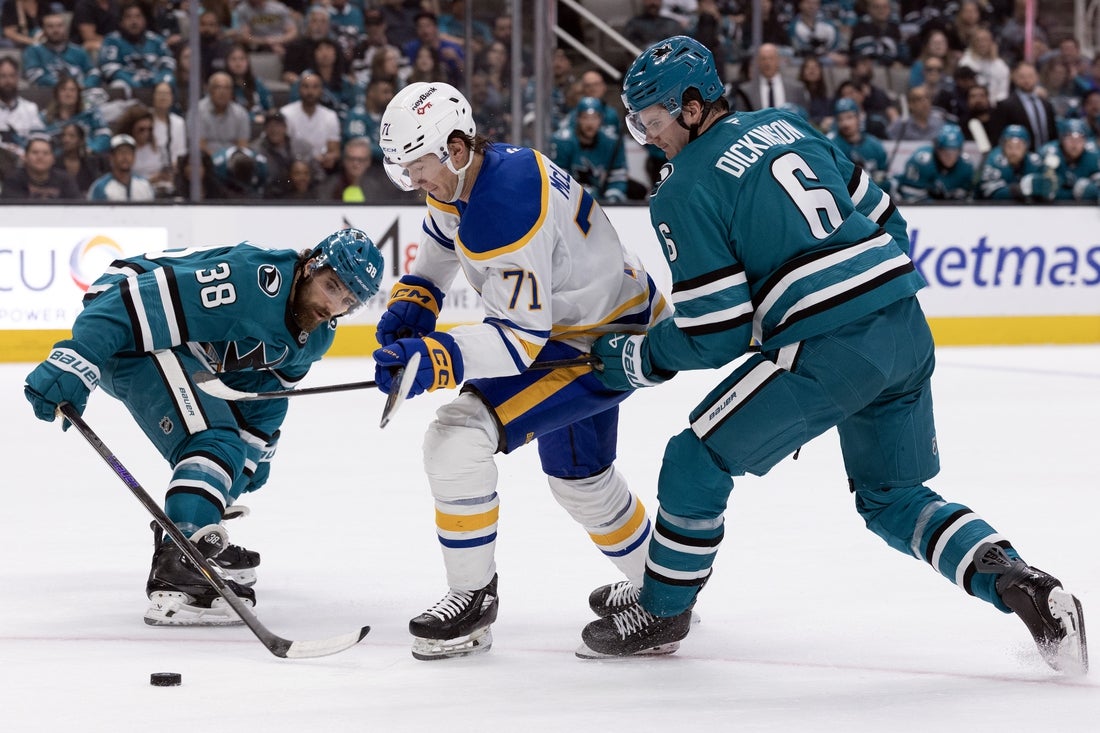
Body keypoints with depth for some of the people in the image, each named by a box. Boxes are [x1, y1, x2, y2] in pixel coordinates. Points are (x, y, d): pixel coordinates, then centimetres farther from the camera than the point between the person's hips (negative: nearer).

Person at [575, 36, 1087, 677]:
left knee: (698, 460, 9)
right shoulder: (783, 125, 17)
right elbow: (881, 218, 22)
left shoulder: (685, 192, -5)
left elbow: (715, 335, -6)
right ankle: (1018, 583, 1)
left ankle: (663, 611, 21)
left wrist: (636, 358, 10)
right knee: (893, 498, 19)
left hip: (828, 350, -8)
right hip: (906, 329, 8)